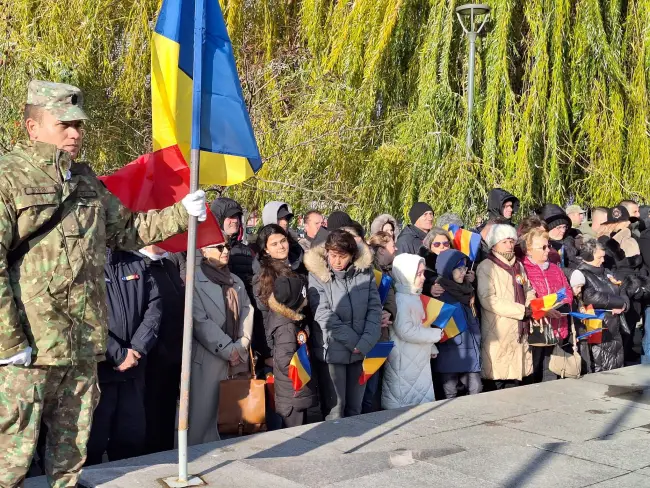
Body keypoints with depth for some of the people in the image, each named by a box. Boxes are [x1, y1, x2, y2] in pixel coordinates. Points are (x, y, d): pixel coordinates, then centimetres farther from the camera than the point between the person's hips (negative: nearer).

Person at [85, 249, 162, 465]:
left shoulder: (137, 264, 12)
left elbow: (154, 306, 5)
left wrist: (138, 348, -7)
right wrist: (118, 355, -14)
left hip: (133, 369, 6)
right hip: (97, 369, -6)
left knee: (132, 440, 13)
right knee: (93, 442, 2)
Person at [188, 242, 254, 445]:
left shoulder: (236, 281, 17)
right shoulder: (195, 281, -3)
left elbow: (247, 312, 10)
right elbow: (200, 321, -11)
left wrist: (240, 348, -4)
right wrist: (229, 350, -12)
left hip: (237, 359, 6)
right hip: (207, 359, -5)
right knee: (203, 413, -5)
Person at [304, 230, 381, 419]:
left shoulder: (365, 271, 1)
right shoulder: (317, 275, -8)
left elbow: (374, 308, 0)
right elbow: (324, 316, -12)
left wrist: (365, 343, -13)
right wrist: (354, 342, -14)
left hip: (361, 352, 3)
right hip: (332, 351, -3)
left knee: (355, 408, 13)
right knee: (335, 410, 2)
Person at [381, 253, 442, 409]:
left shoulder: (414, 297, 14)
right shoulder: (401, 300, -19)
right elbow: (406, 331, -25)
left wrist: (431, 347, 15)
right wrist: (436, 334, -15)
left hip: (419, 360, 10)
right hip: (404, 362, -10)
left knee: (423, 400, 14)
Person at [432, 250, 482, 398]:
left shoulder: (467, 290, 14)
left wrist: (476, 339, 15)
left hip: (470, 350, 6)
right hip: (449, 352, -6)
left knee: (476, 391, 3)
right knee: (450, 395, 3)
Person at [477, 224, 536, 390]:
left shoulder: (518, 266, 18)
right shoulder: (486, 267, -6)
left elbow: (528, 292, 23)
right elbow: (488, 299, -16)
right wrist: (522, 310, -16)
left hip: (519, 332, 7)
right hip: (498, 333, -7)